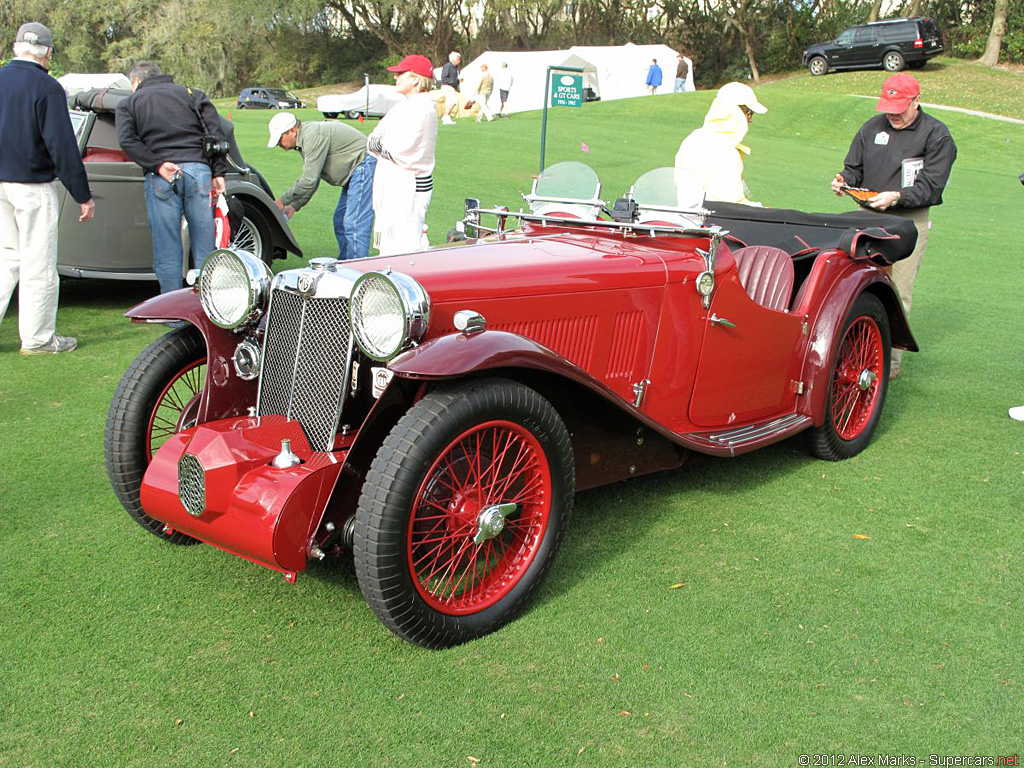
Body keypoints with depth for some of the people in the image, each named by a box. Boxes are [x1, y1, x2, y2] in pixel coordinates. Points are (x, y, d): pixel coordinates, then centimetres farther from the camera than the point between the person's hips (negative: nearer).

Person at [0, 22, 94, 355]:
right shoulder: (46, 88, -12)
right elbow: (63, 147, -15)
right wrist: (83, 197, -11)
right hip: (33, 187, -6)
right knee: (38, 265, 2)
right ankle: (37, 338, 9)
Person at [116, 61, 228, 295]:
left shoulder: (129, 104, 17)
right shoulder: (191, 93, 21)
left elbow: (127, 140, -3)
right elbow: (215, 132, 8)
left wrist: (157, 164, -7)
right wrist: (218, 172, 3)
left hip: (161, 178, -1)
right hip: (198, 168, 2)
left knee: (167, 249, 3)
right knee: (204, 247, 6)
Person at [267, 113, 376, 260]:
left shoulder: (313, 136, -20)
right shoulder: (305, 138, 14)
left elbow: (309, 180, -22)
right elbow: (311, 180, 18)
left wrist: (282, 201, -12)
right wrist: (293, 206, 13)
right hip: (355, 171, 11)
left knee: (354, 224, -15)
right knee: (340, 220, 16)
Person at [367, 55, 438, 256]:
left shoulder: (422, 107, -15)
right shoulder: (407, 105, 16)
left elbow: (397, 149, -21)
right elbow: (375, 138, 15)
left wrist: (378, 144, -2)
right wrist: (383, 145, -6)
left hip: (408, 186, -10)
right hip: (395, 183, 10)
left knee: (404, 246, -10)